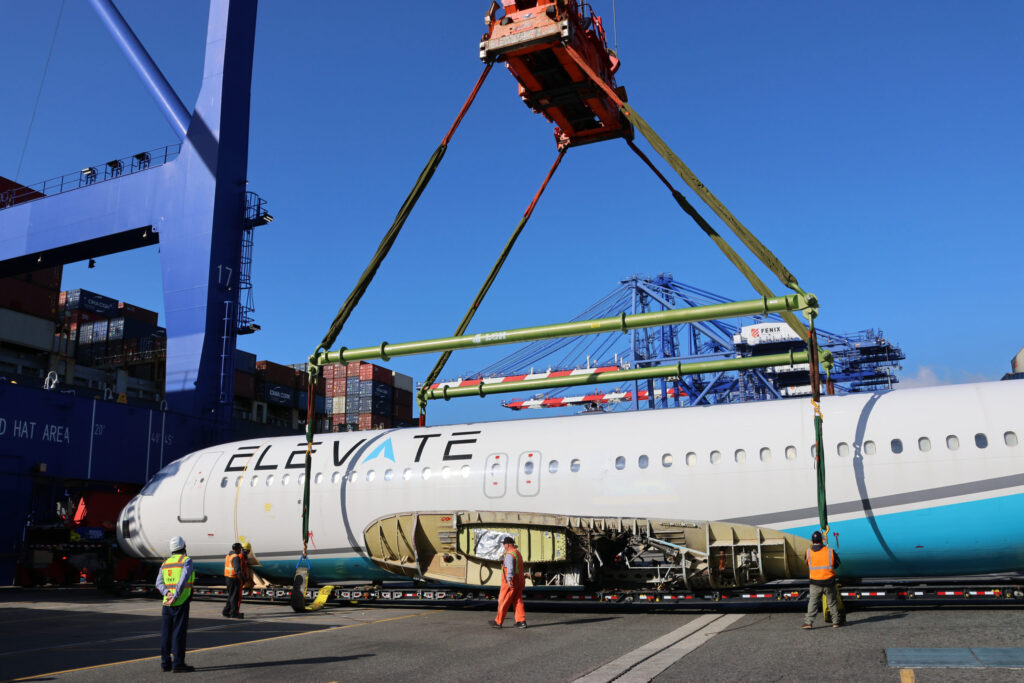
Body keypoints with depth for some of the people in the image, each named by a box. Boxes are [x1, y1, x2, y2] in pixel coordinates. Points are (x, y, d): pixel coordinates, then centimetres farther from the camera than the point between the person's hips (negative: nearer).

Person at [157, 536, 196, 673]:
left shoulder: (165, 563, 16)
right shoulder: (187, 560, -4)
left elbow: (159, 583, 3)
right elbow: (183, 580, -17)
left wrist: (167, 594, -10)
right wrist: (175, 597, -19)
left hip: (167, 602, 6)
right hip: (181, 602, -6)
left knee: (166, 632, 9)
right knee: (179, 632, -6)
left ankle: (165, 663, 12)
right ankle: (178, 664, -6)